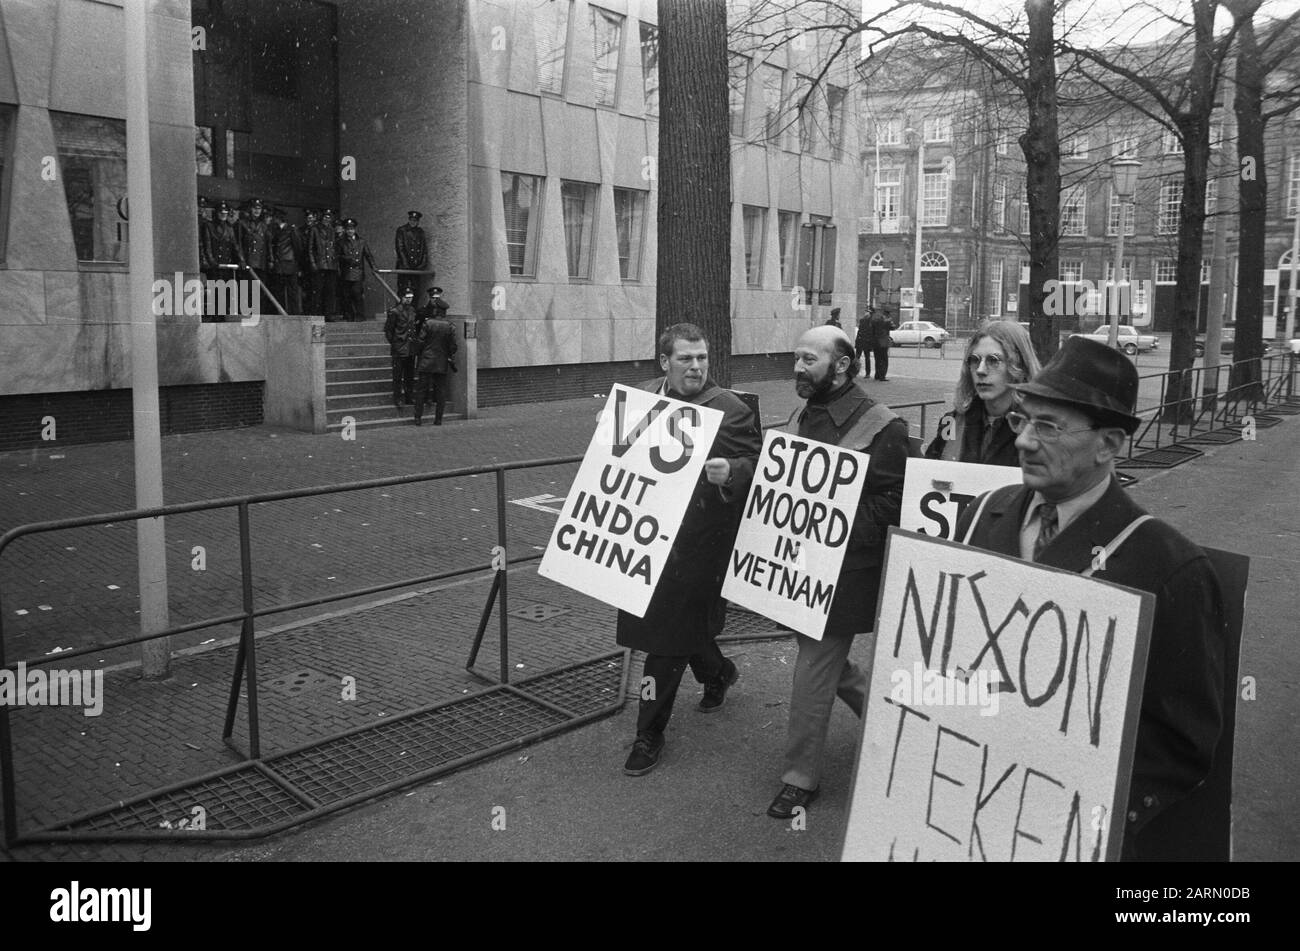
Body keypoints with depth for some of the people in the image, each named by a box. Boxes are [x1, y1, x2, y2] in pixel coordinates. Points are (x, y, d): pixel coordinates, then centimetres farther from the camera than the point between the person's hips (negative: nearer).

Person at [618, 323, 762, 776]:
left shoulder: (731, 410, -7)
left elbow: (758, 465, -9)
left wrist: (729, 472, -28)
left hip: (696, 546, -6)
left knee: (667, 639, -1)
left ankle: (650, 735, 15)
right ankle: (718, 672, 49)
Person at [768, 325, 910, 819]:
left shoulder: (882, 427, -14)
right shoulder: (802, 416, 10)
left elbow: (897, 500, -16)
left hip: (844, 573, -8)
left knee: (814, 670, -1)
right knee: (829, 662, 20)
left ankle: (801, 777, 15)